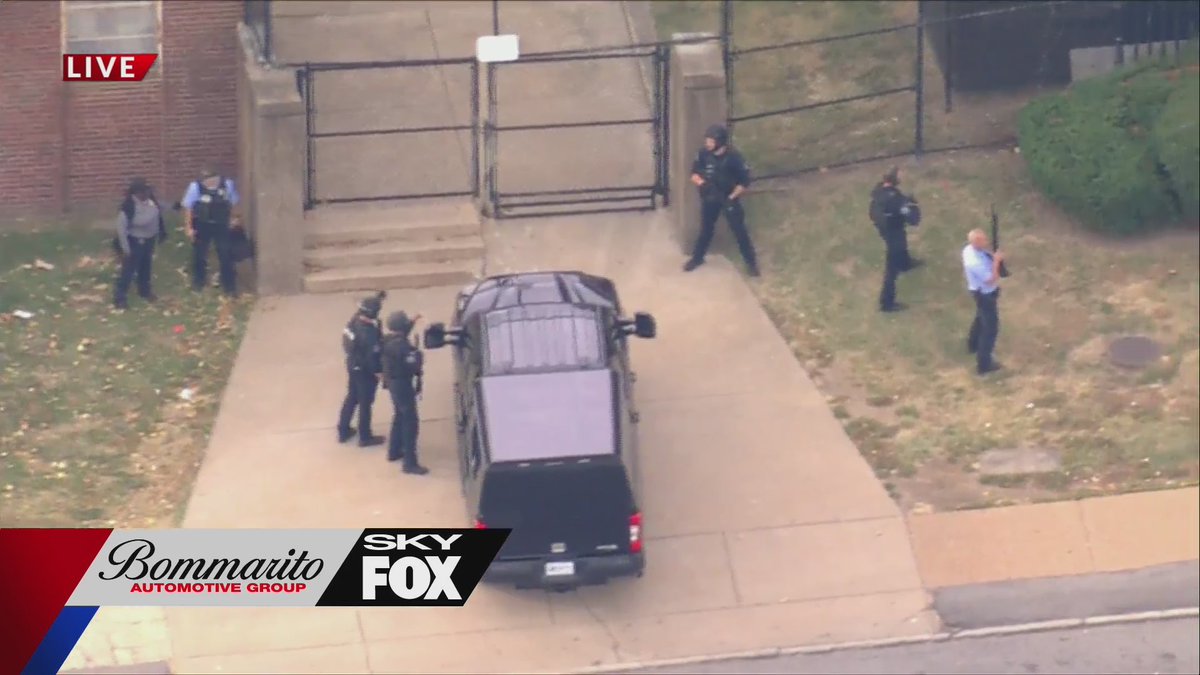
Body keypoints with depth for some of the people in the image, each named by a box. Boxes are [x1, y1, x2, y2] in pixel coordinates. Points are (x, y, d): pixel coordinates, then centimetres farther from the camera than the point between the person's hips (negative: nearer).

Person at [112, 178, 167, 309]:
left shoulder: (150, 200, -12)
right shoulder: (128, 207, -32)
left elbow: (158, 215, 7)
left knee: (146, 267, 24)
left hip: (149, 240, 7)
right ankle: (119, 298, 7)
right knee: (128, 269, -2)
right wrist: (125, 248, -23)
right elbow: (121, 227, -26)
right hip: (135, 241, -7)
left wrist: (161, 232, 14)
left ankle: (144, 291, 44)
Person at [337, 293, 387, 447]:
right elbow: (373, 354, -25)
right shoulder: (369, 332, -32)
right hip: (365, 370, -8)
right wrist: (379, 371, -11)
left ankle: (343, 431, 36)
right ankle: (365, 437, 22)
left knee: (351, 398, 24)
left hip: (352, 365, 8)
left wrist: (377, 298, 18)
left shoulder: (354, 321, -7)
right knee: (365, 403, 8)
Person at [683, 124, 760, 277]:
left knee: (739, 231, 2)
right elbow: (694, 174, 0)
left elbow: (745, 182, -15)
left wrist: (732, 197, -16)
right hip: (710, 198, 3)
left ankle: (751, 262, 16)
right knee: (706, 228, 17)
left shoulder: (733, 157, -24)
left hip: (728, 198, -3)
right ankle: (697, 257, 37)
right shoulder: (703, 154, -14)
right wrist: (701, 183, -21)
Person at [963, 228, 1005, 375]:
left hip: (981, 291, 10)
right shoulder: (975, 263, -39)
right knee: (991, 327, 3)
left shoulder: (969, 249, -11)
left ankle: (973, 344, 58)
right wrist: (996, 261, -24)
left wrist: (993, 257, -9)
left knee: (981, 317, 34)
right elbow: (991, 280, -31)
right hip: (985, 294, -10)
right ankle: (984, 364, 12)